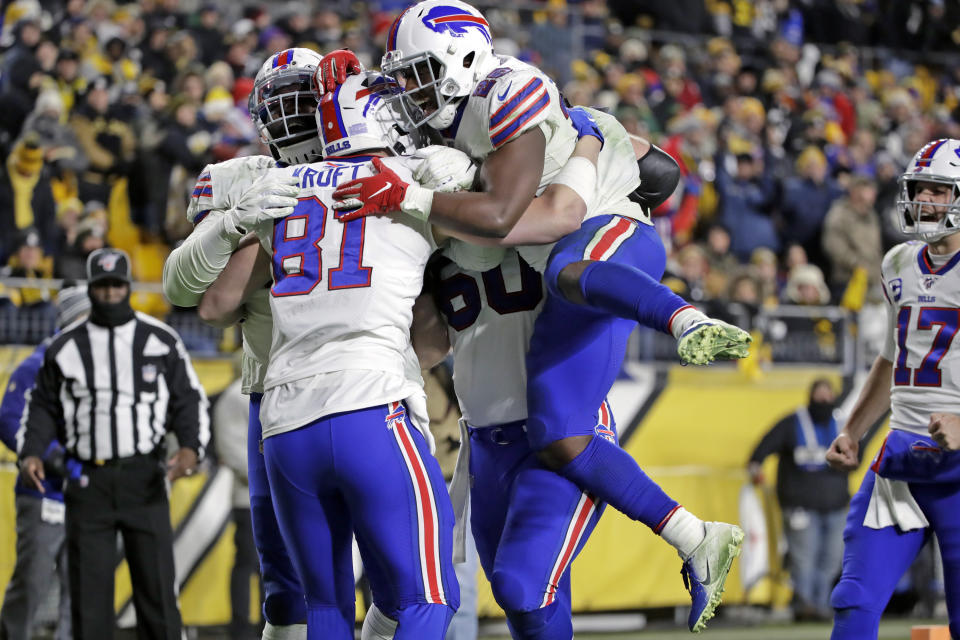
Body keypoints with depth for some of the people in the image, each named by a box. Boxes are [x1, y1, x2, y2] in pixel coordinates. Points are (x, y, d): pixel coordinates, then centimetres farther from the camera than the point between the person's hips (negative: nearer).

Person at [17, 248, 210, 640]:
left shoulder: (161, 340, 6)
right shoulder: (64, 347, 8)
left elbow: (188, 401, 6)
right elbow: (44, 406, 12)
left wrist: (191, 447, -12)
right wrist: (30, 454, -5)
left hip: (144, 479, -1)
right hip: (87, 483, 1)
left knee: (156, 582, -4)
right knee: (88, 587, 0)